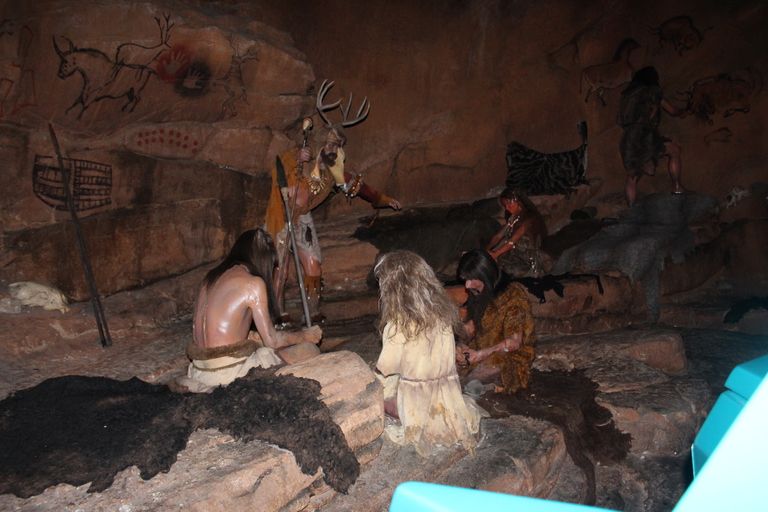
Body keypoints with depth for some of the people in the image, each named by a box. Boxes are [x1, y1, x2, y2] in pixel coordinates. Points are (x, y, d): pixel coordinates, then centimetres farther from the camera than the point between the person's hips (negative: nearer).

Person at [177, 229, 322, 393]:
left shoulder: (211, 276, 11)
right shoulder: (253, 283, -10)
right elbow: (272, 340, -6)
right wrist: (304, 335, 10)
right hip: (228, 371, -8)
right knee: (310, 349, -3)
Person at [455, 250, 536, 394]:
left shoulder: (513, 295, -16)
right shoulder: (477, 294, 5)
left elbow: (514, 343, -20)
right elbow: (470, 325, 9)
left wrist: (479, 355, -28)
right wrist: (461, 344, -13)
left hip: (511, 357, -6)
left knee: (495, 362, -39)